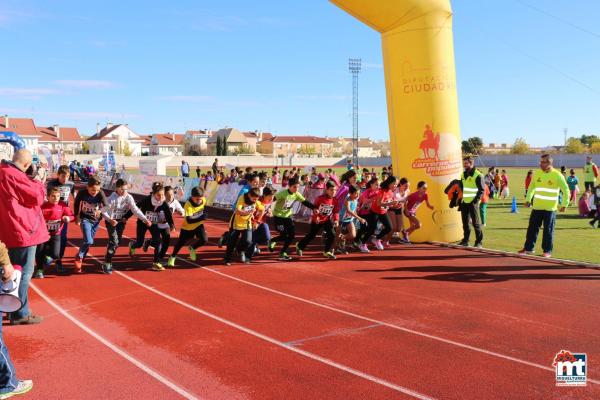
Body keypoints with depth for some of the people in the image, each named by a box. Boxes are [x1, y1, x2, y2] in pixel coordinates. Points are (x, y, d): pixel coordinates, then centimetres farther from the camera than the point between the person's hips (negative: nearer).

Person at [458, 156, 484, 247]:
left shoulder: (478, 175, -8)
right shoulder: (463, 174, 14)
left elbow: (482, 190, -10)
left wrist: (476, 200, -18)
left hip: (473, 203, -7)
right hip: (464, 202, 7)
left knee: (476, 223, -1)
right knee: (465, 222, 11)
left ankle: (479, 241, 6)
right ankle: (465, 240, 20)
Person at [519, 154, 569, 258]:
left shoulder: (557, 175, -8)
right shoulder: (537, 173, 4)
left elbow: (566, 190, -4)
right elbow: (532, 187, 17)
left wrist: (564, 204, -6)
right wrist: (528, 199, 11)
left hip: (550, 208, -4)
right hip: (537, 207, 4)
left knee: (548, 230, 1)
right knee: (532, 228, 7)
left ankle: (547, 251, 10)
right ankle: (528, 248, 16)